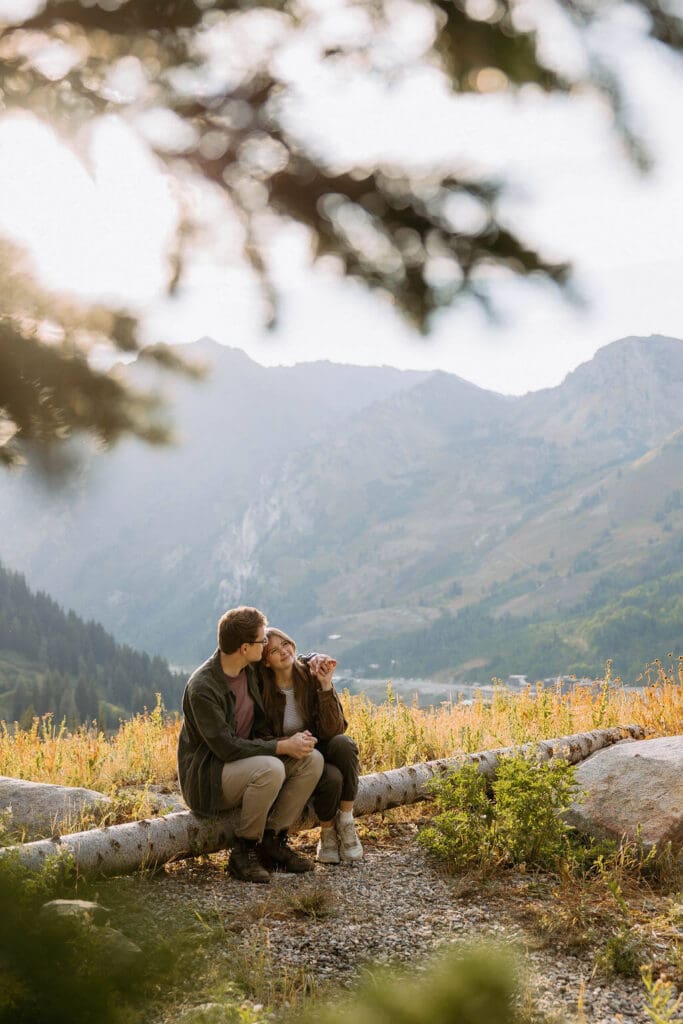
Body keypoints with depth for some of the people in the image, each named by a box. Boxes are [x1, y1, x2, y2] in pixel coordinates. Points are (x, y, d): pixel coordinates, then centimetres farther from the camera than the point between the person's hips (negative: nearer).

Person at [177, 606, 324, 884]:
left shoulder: (251, 670, 1)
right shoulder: (202, 688, -24)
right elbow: (226, 747, -27)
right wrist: (283, 746, -25)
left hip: (248, 757, 8)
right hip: (207, 777, -8)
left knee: (312, 759, -10)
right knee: (270, 768, -35)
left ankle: (272, 840, -3)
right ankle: (243, 852, -17)